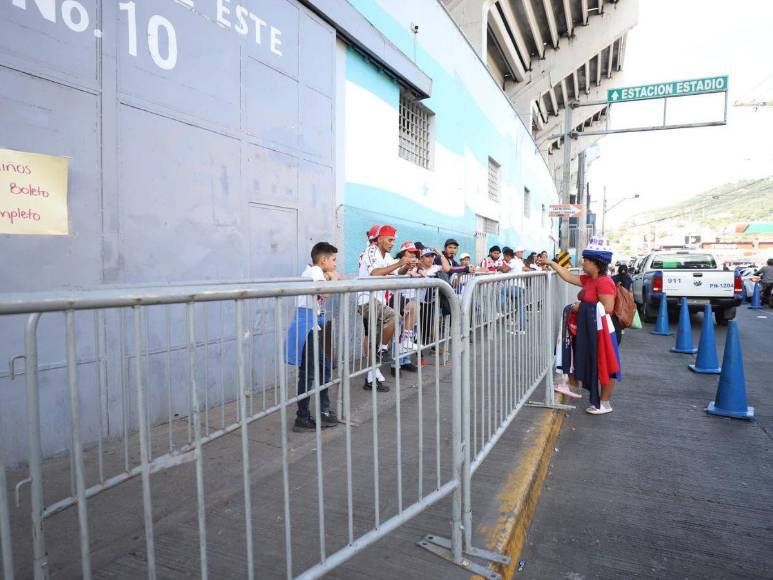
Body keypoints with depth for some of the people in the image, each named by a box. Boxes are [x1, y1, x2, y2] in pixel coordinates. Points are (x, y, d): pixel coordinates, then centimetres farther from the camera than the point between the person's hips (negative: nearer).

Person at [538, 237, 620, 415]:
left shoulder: (604, 282, -18)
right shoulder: (588, 279, 10)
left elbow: (608, 308, -23)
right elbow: (569, 277, 15)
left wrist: (583, 306, -15)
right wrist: (552, 264, 12)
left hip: (601, 330, -10)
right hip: (590, 330, 10)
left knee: (604, 367, 2)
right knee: (595, 367, 16)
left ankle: (605, 403, 12)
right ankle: (599, 400, 26)